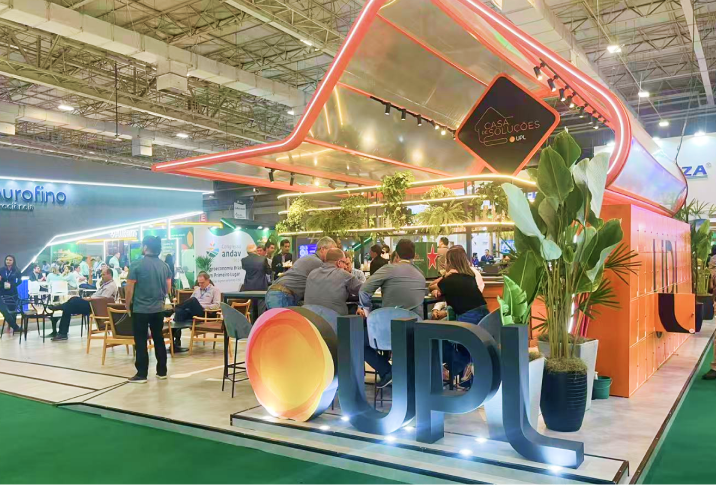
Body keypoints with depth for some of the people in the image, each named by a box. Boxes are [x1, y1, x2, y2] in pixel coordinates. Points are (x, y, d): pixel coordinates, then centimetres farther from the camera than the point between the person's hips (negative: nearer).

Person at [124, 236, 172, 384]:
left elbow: (129, 288, -9)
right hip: (159, 308, 5)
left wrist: (128, 306, 3)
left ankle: (141, 375, 6)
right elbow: (168, 288, 9)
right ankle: (162, 372, 18)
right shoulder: (164, 266, 3)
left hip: (140, 309, -4)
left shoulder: (137, 265, -11)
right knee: (159, 339, 12)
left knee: (141, 342, 3)